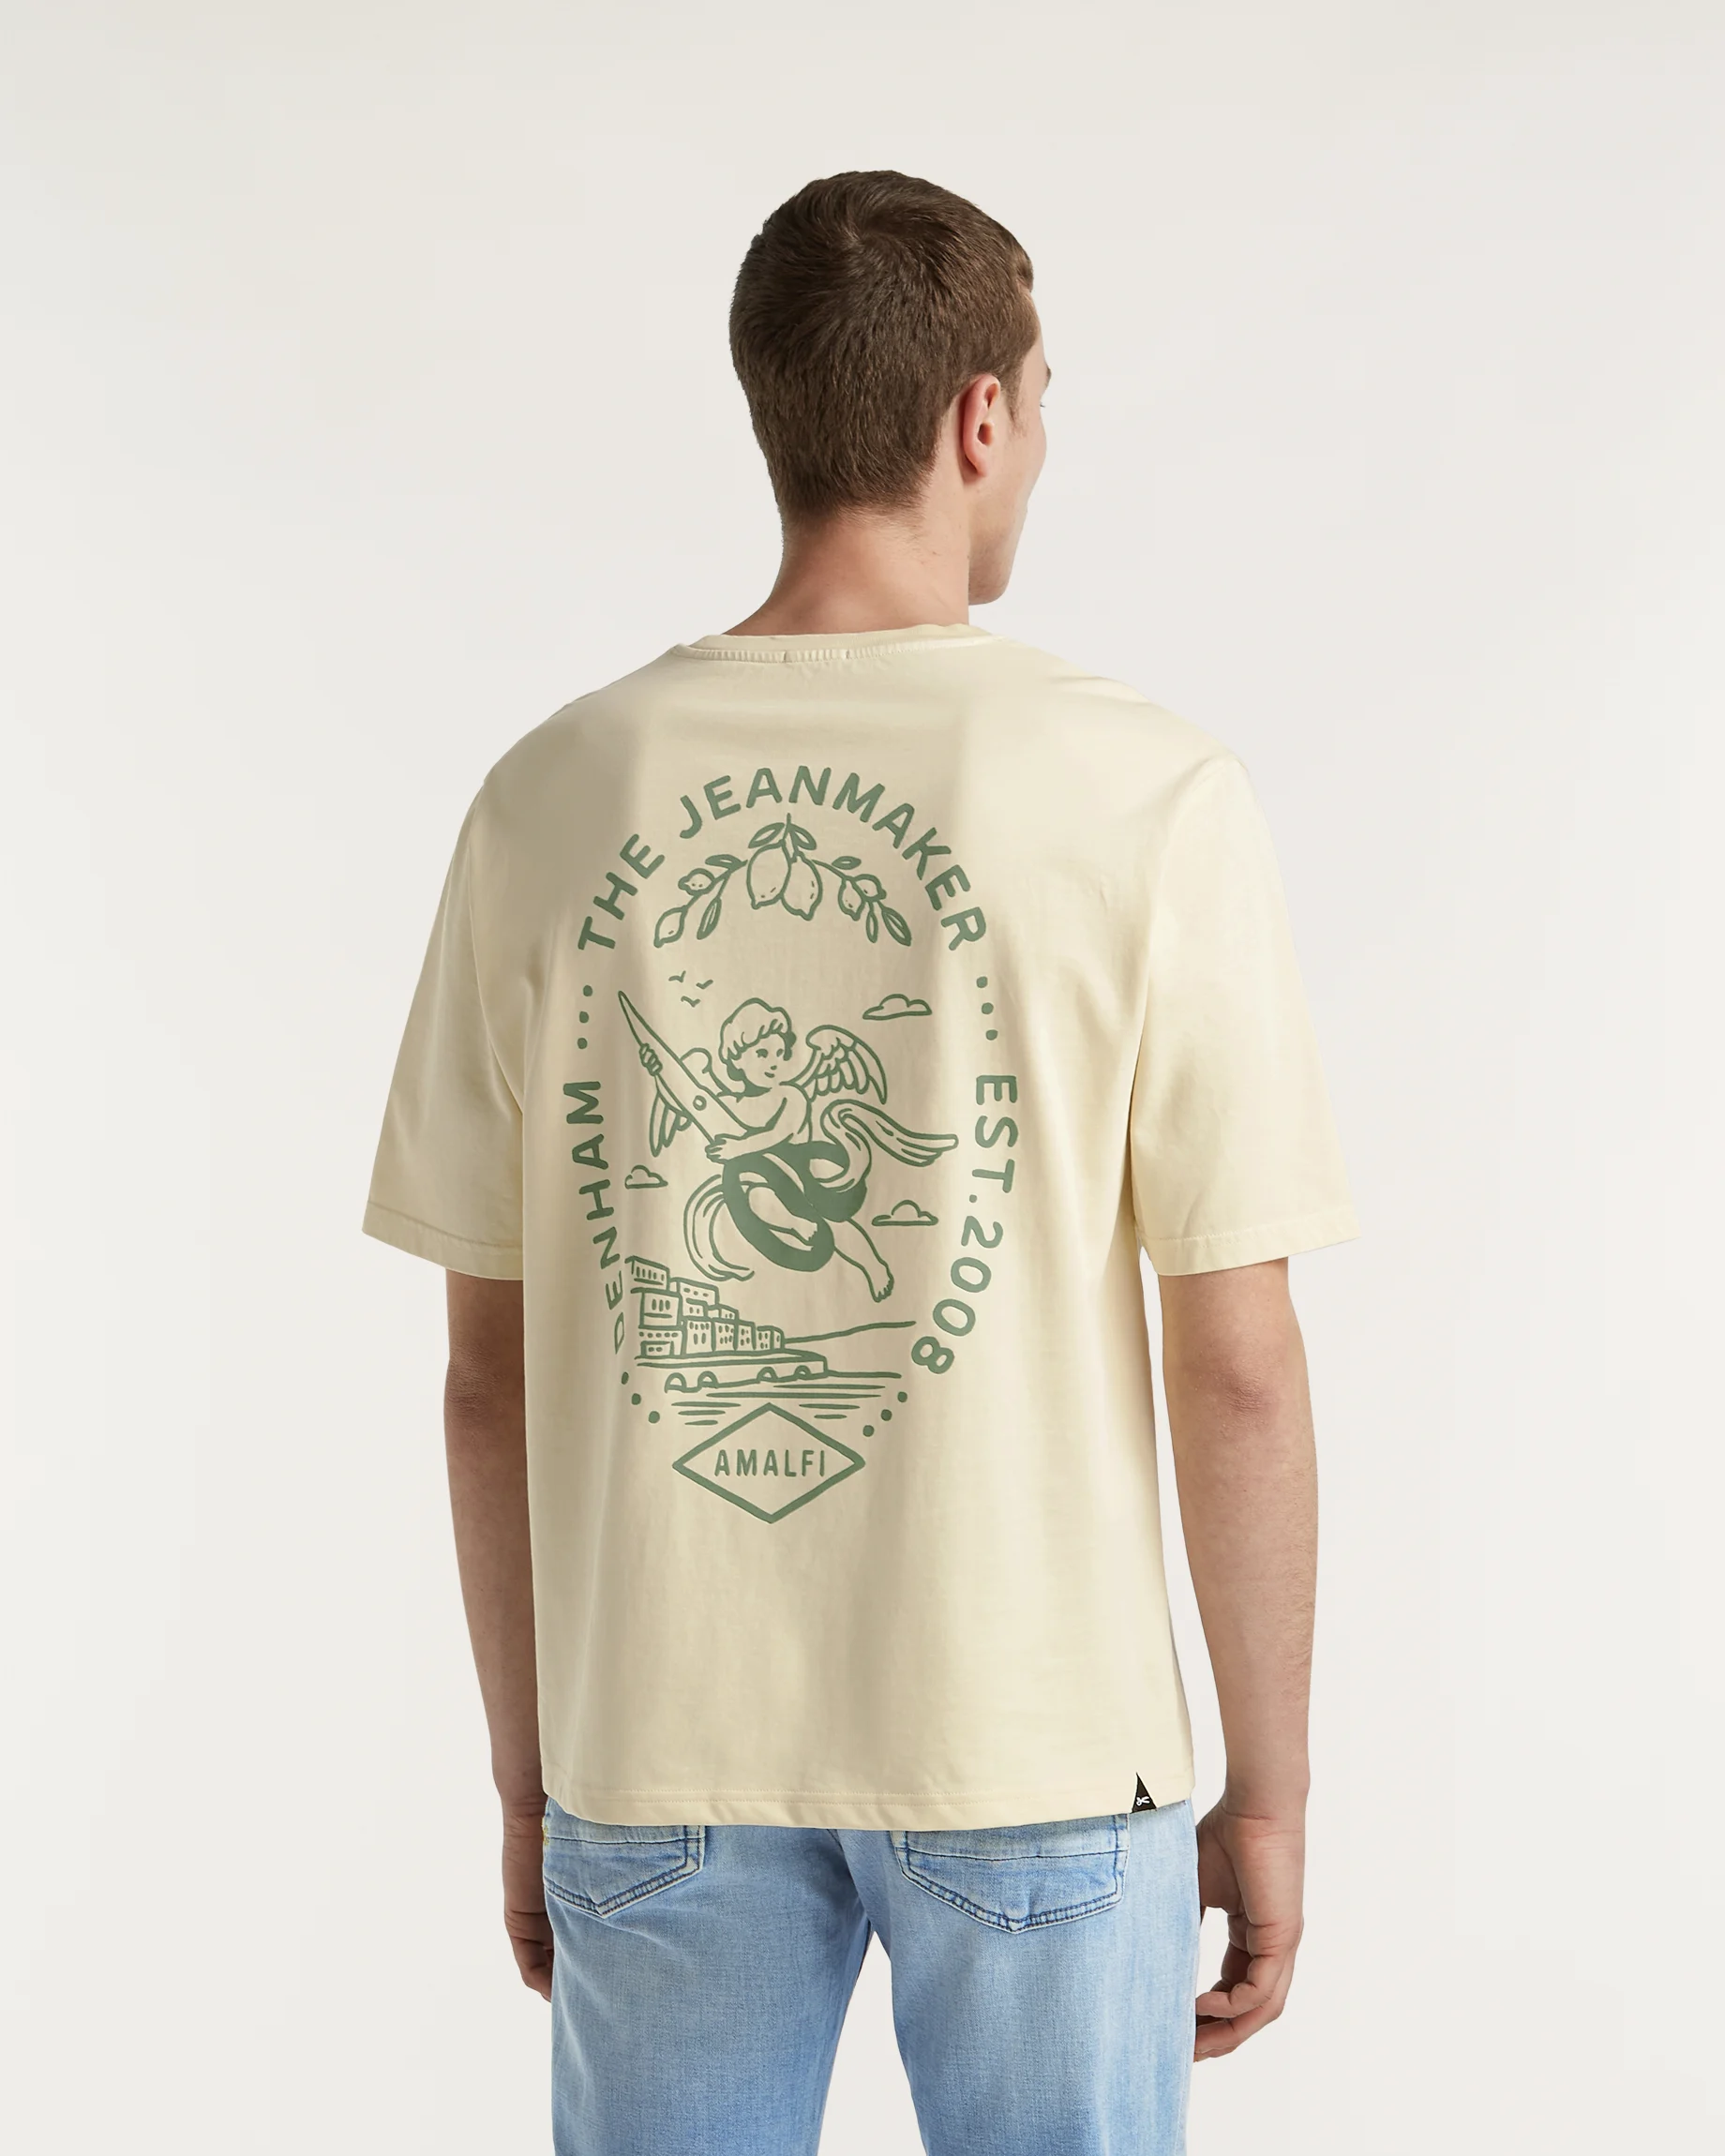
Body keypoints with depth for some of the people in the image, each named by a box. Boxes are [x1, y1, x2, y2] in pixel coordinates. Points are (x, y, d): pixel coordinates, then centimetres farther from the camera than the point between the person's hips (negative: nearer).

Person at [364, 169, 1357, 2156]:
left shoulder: (550, 799, -2)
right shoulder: (1152, 801, -10)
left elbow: (490, 1367, 2)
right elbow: (1238, 1366, -9)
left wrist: (529, 1784, 13)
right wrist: (1268, 1795, 2)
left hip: (662, 1761, 3)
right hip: (1037, 1757, -2)